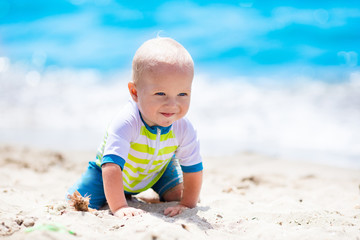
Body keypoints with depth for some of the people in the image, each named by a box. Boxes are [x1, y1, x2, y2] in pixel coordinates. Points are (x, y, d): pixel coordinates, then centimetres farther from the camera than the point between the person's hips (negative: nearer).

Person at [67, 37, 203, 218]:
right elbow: (111, 166, -49)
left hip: (157, 170, 3)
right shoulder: (125, 123, -45)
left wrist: (187, 204, -20)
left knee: (178, 195, -7)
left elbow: (193, 169, -17)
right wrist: (118, 207, -55)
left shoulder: (184, 130, -30)